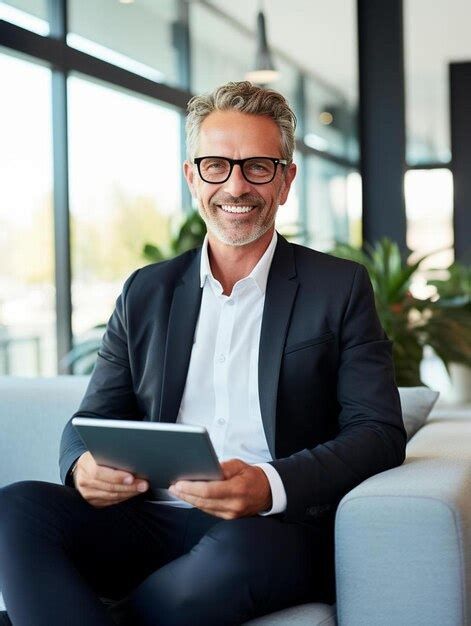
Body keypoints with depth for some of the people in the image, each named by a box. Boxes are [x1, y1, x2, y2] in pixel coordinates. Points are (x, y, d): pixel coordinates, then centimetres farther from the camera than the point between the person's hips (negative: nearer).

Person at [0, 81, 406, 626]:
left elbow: (379, 433, -1)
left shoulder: (341, 287, 7)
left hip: (275, 528, -2)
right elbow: (92, 420, 16)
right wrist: (84, 466, -10)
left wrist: (271, 486, -20)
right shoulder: (145, 293, 17)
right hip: (154, 518, 3)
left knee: (242, 548, -37)